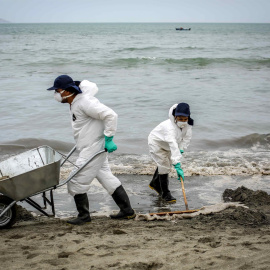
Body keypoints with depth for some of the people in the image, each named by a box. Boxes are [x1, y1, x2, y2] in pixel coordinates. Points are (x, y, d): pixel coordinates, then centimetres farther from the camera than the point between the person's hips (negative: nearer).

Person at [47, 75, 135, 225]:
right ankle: (127, 211, 22)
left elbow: (110, 115, -26)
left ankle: (84, 216, 10)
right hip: (93, 148, 11)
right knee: (107, 177, 16)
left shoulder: (84, 102, -22)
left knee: (77, 182, -3)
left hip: (93, 149, -11)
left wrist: (108, 139, -23)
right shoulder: (75, 102, 8)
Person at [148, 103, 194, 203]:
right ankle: (165, 193, -1)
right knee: (164, 166, -14)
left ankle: (154, 183, 46)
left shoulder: (187, 124, -22)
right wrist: (177, 166, -59)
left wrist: (181, 149, -22)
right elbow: (173, 146, -53)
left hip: (166, 145, 8)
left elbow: (187, 137, -7)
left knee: (165, 164, 21)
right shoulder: (170, 127, -45)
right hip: (156, 143, -8)